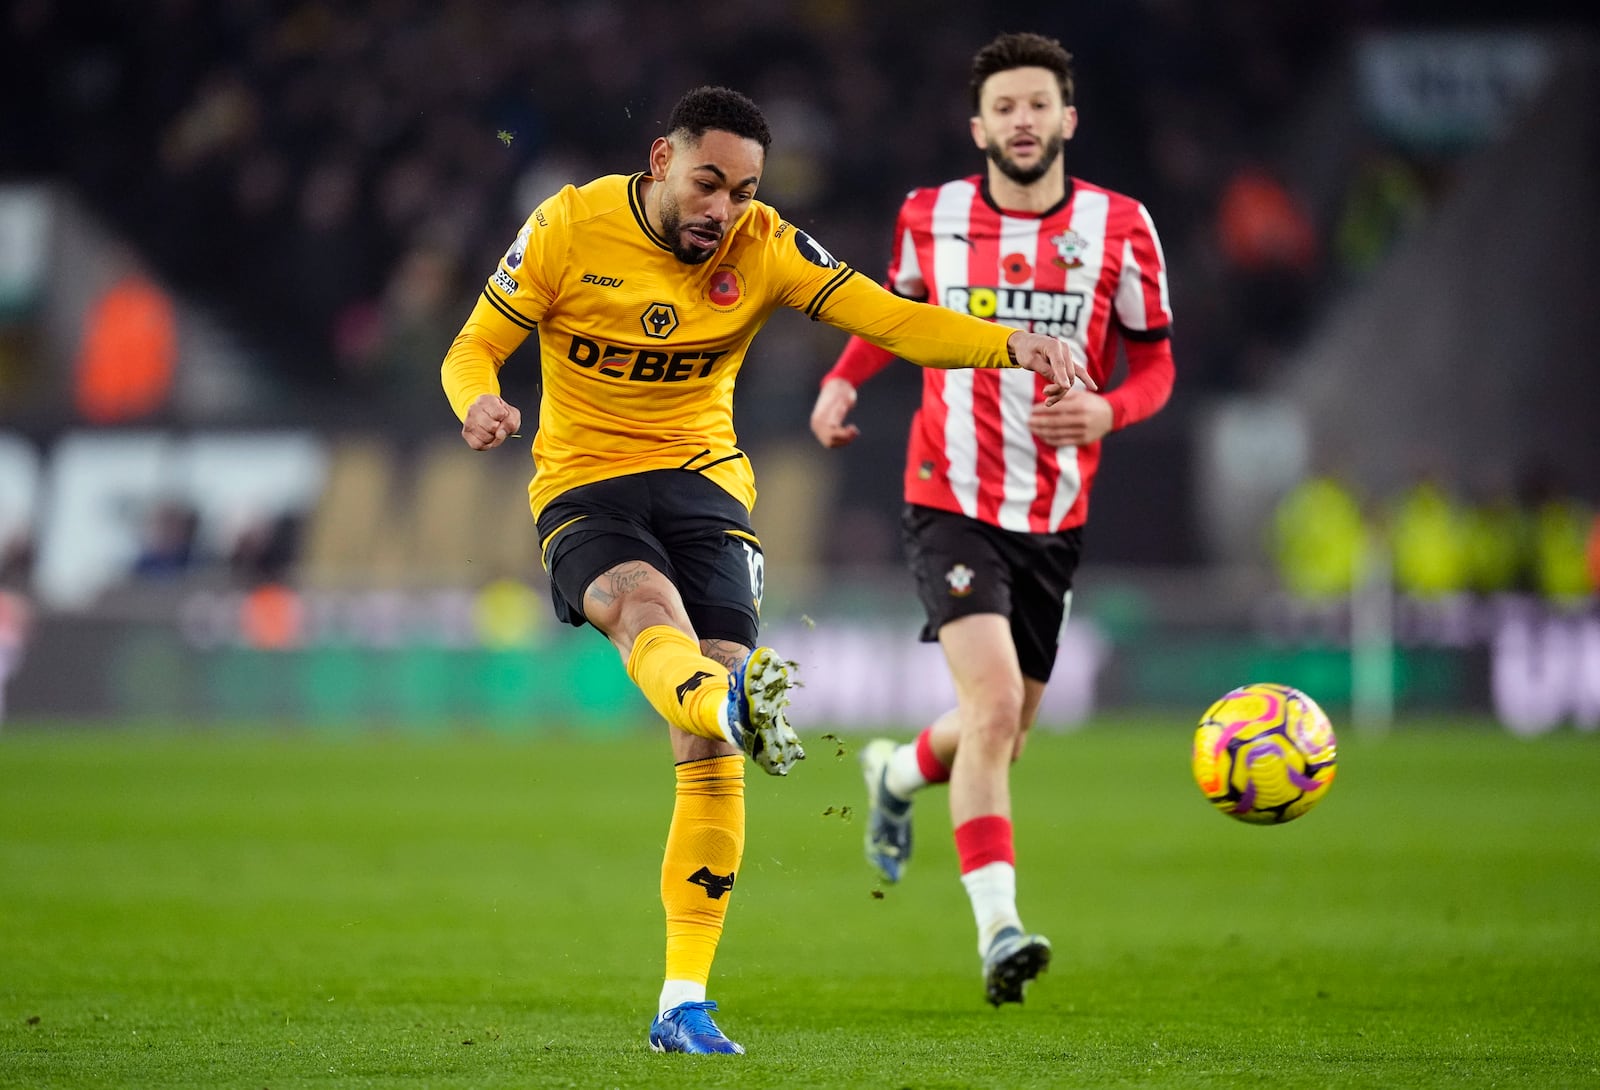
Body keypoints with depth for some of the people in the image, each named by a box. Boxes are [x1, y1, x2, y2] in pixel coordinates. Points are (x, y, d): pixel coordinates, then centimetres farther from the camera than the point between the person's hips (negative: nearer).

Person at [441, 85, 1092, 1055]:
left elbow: (889, 319, -10)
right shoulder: (571, 226, -5)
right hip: (583, 491, -2)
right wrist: (480, 401, -24)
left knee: (709, 756, -11)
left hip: (702, 482, 2)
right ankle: (733, 699, -73)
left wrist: (1011, 345, -27)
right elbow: (474, 347, 0)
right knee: (646, 601, -38)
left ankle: (685, 1002, -6)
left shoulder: (763, 246, -1)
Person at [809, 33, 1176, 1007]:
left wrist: (1107, 412, -17)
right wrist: (843, 379, 2)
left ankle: (897, 774, 48)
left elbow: (1156, 366, 4)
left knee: (1001, 738, 13)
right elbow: (897, 307, 19)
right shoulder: (932, 217, -1)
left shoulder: (1120, 227, -3)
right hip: (952, 504, -3)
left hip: (1055, 521, 3)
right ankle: (999, 927, -21)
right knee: (994, 704, -22)